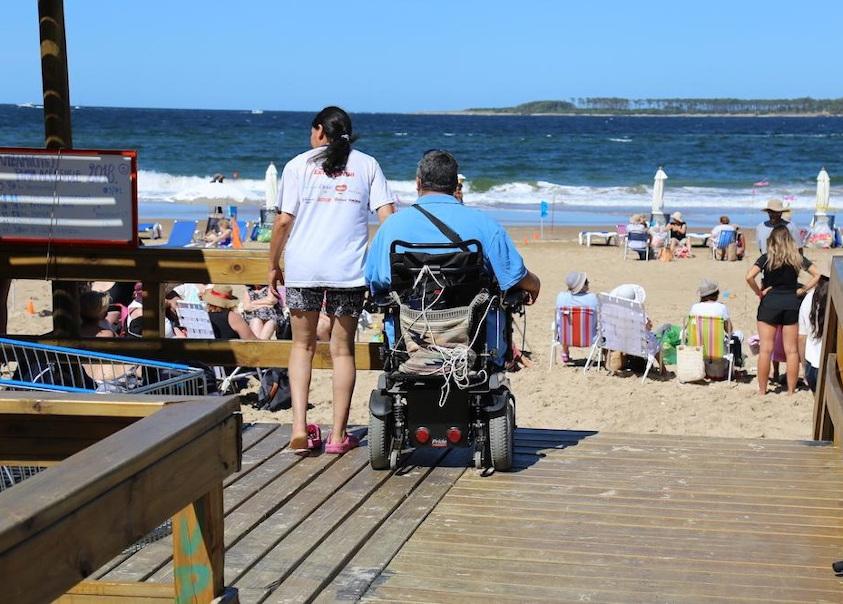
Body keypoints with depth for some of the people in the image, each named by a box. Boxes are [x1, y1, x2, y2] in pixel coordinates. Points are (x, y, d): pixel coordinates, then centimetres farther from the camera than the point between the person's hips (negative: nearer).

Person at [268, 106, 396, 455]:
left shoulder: (298, 165, 6)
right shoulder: (367, 165, 9)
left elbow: (284, 220, 0)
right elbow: (387, 216, -1)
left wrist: (273, 265, 10)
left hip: (303, 268, 0)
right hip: (349, 270, 0)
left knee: (302, 344, 13)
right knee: (343, 349, 9)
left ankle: (299, 427, 1)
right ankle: (338, 435, 10)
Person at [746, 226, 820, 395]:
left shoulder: (766, 258, -4)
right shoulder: (797, 258, 4)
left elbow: (749, 277, -17)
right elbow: (817, 275, 3)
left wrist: (759, 292, -3)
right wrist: (802, 290, 4)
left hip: (770, 303, -2)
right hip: (792, 303, 2)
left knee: (766, 349, 1)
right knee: (792, 350, 7)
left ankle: (762, 390, 3)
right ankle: (791, 390, 9)